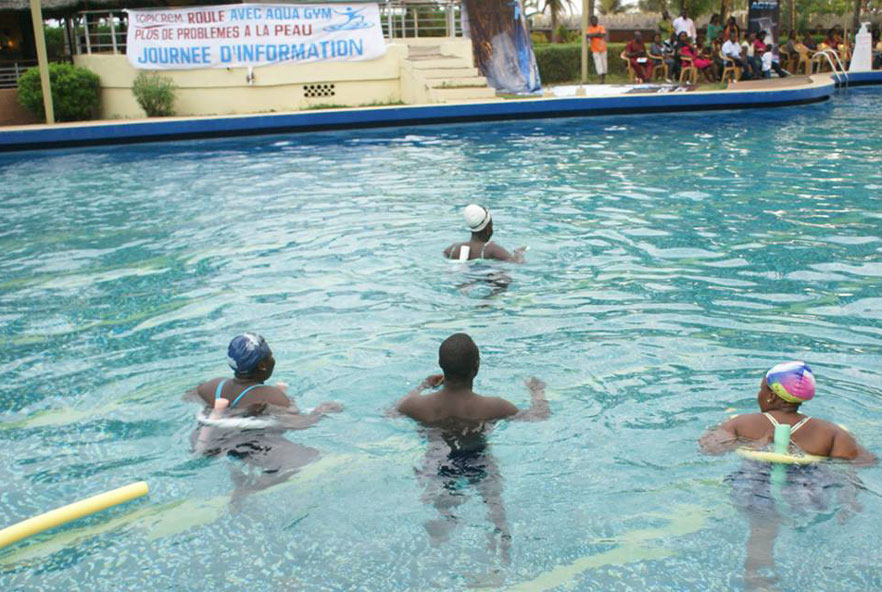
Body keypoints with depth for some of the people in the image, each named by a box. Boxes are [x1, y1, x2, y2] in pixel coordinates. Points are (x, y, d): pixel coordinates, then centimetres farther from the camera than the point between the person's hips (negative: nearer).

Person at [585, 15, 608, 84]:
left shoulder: (601, 27, 4)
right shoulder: (589, 28, 1)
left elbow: (602, 35, -12)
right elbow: (587, 35, -17)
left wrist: (593, 35, -12)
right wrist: (597, 34, -15)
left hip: (603, 49, 2)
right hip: (595, 50, -2)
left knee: (604, 63, 6)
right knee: (598, 63, -10)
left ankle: (604, 77, 18)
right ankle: (601, 79, -11)